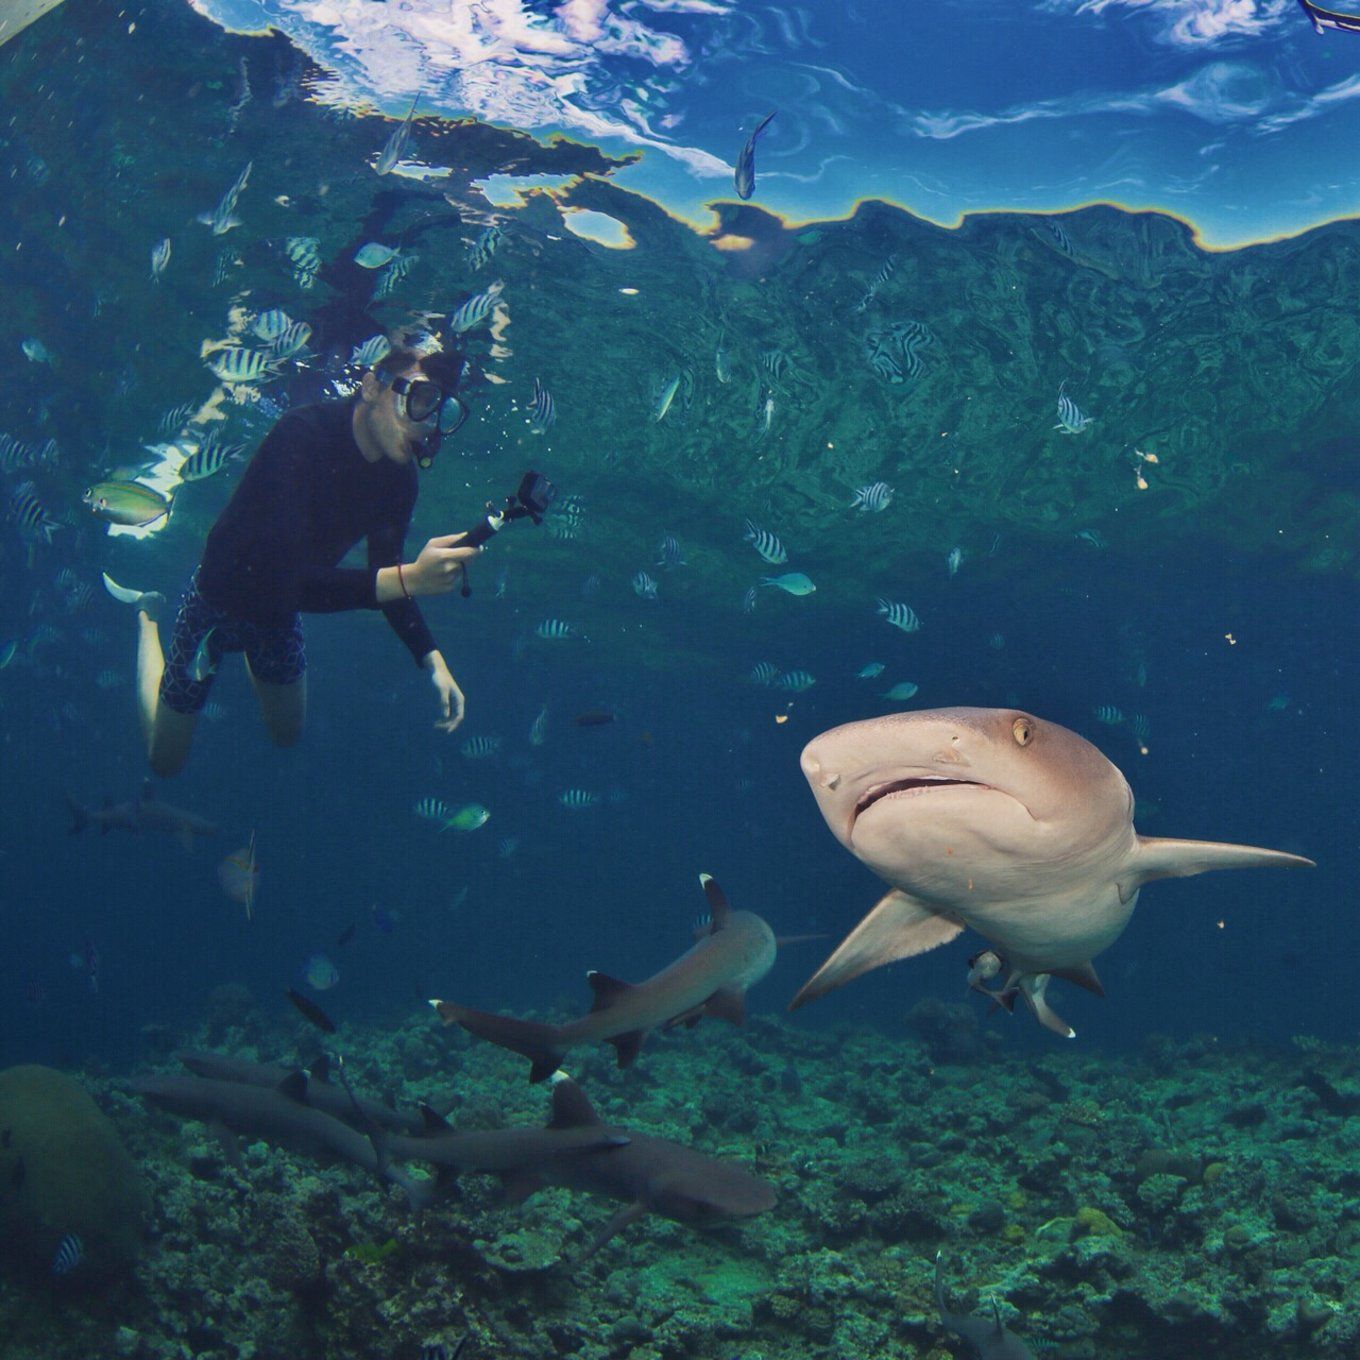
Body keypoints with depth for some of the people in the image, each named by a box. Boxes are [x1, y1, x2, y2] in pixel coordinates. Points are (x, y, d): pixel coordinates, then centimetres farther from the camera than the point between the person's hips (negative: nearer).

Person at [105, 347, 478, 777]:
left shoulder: (398, 477, -16)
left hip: (280, 613, 6)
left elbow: (385, 575, -3)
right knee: (164, 761, 12)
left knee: (288, 736, 24)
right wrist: (409, 579, -57)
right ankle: (149, 616, 30)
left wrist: (432, 660, -18)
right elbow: (283, 581, -47)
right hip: (219, 601, -6)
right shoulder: (303, 435, -37)